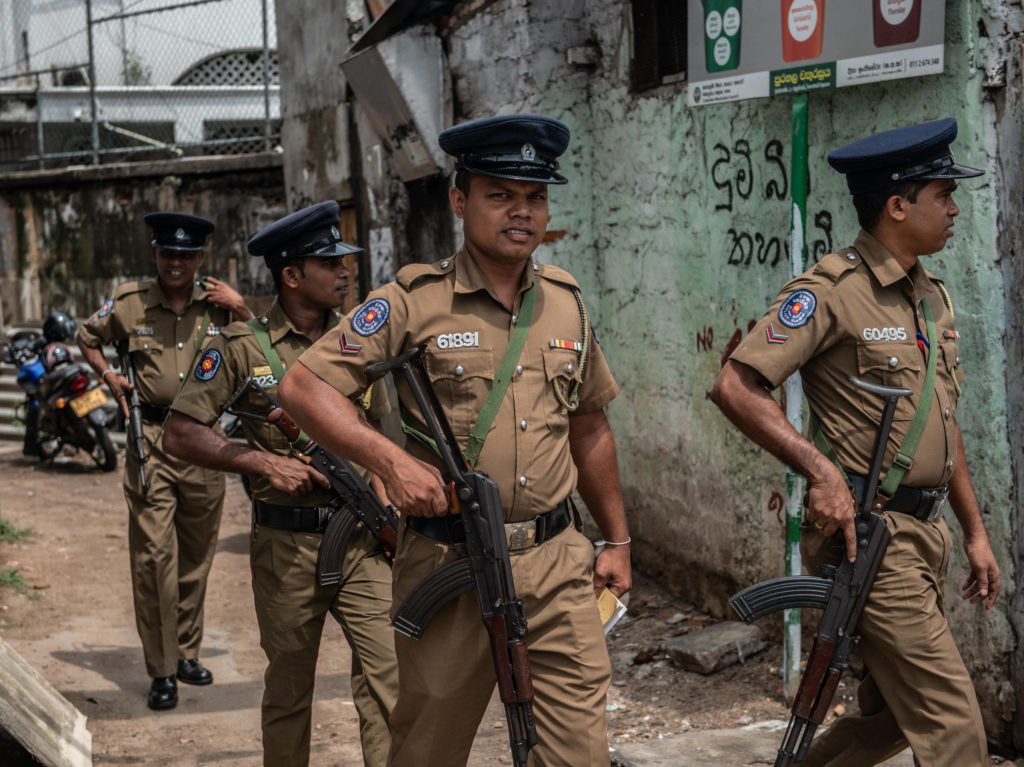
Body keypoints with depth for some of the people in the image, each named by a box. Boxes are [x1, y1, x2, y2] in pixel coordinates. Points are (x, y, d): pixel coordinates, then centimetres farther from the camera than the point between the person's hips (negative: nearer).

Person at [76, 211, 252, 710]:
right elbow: (87, 338, 19)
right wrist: (109, 376, 4)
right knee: (153, 555, -7)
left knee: (197, 555, 12)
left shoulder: (217, 301, 2)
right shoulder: (129, 303, 1)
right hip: (150, 439, -2)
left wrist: (241, 308, -6)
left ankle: (187, 652, 27)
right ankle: (161, 670, -2)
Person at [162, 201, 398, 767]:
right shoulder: (242, 347, -5)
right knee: (289, 687, 10)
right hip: (288, 544, -3)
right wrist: (265, 462, -16)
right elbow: (180, 434, -7)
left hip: (363, 539, 3)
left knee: (389, 672, -6)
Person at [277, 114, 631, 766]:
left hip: (557, 564, 3)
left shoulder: (567, 302, 10)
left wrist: (617, 540, 21)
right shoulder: (415, 302, -5)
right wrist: (390, 459, -20)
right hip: (449, 564, -3)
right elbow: (303, 387, -7)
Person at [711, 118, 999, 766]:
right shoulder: (833, 290, -12)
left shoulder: (932, 297, 14)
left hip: (924, 532, 9)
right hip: (865, 534, -9)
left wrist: (975, 531, 18)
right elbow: (736, 387, -19)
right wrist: (821, 470, -25)